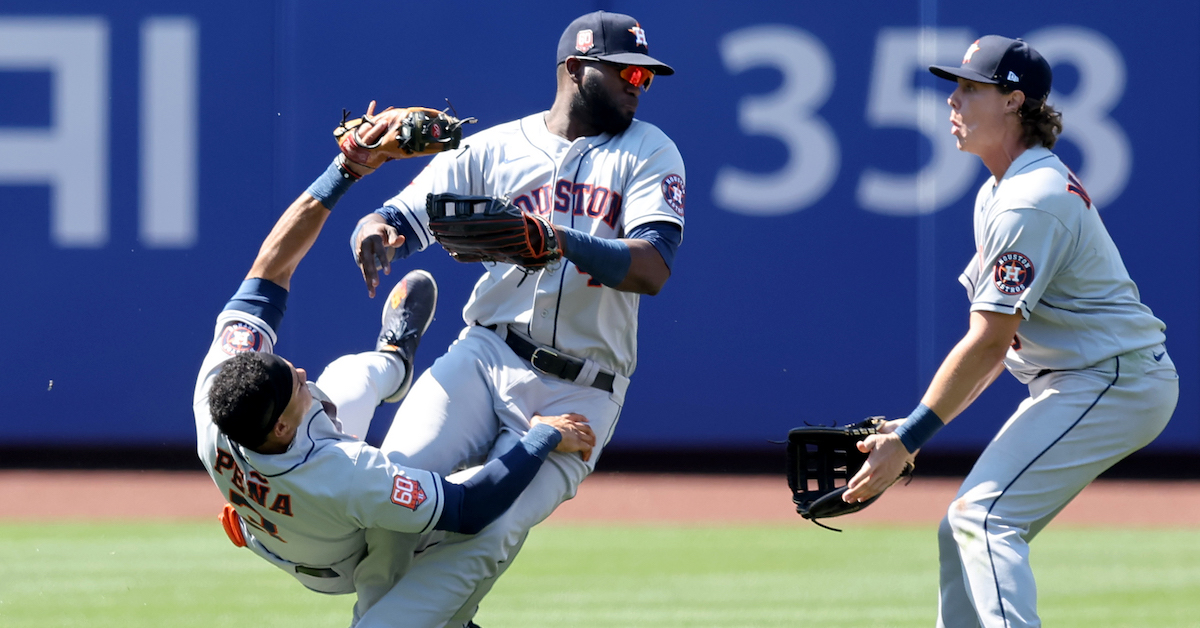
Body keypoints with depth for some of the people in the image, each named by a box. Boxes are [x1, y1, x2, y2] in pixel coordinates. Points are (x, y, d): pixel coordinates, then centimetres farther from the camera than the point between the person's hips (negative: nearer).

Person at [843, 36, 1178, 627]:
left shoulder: (1030, 202, -20)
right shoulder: (998, 194, 14)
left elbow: (989, 343, -22)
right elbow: (995, 339, 15)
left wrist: (909, 438, -19)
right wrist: (911, 428, 7)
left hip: (1114, 380, -11)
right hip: (1076, 383, 11)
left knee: (985, 515, -20)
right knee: (963, 528, 10)